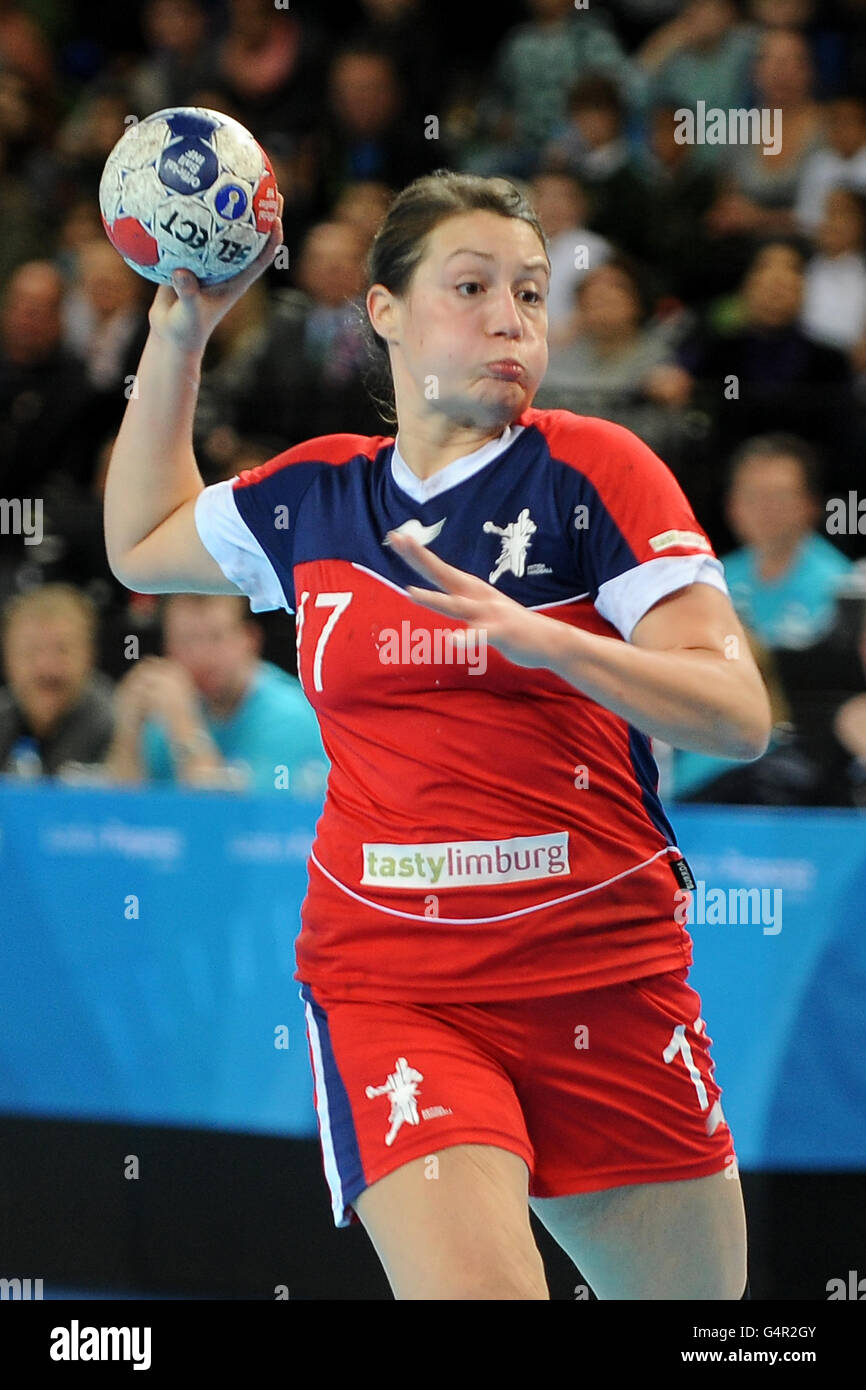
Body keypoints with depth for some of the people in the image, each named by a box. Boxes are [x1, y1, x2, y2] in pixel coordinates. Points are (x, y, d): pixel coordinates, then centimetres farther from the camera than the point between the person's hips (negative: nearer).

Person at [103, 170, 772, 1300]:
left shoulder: (595, 469, -1)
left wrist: (544, 641, -25)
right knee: (473, 1288, -24)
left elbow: (738, 715, -9)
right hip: (385, 983, 0)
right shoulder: (315, 496, 10)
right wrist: (178, 334, 23)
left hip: (605, 980, 0)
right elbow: (141, 545, 31)